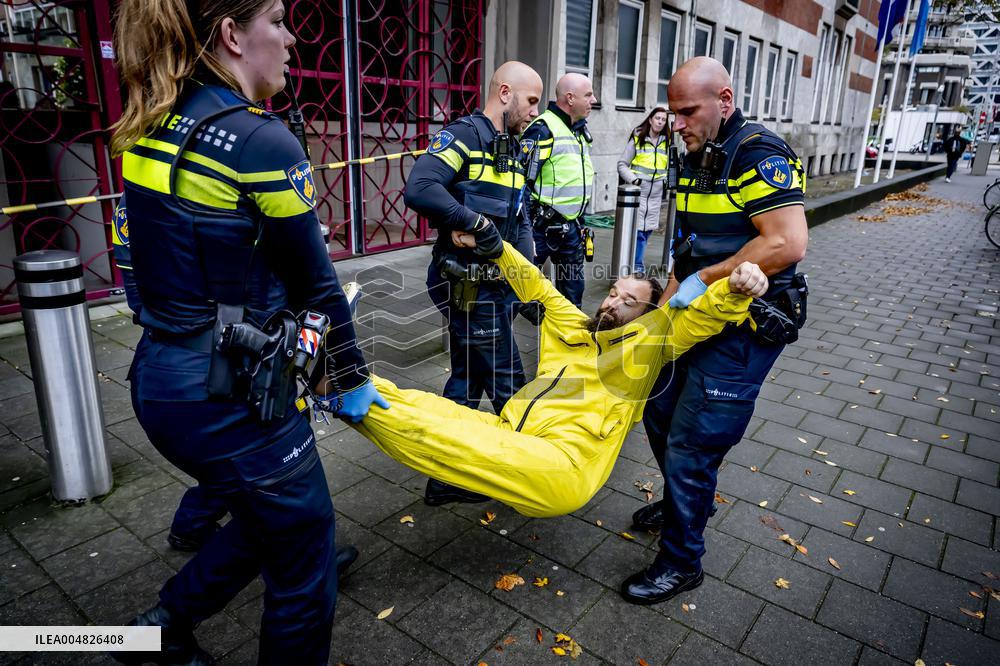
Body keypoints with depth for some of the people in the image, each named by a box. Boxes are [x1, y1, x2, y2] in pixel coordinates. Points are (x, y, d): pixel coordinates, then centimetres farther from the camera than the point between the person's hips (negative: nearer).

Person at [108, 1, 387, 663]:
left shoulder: (151, 130, 7)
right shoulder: (261, 138, -17)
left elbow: (185, 264, 9)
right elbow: (316, 282, -11)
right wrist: (350, 380, 3)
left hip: (159, 379, 9)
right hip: (231, 394, -9)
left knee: (269, 515, 30)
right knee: (305, 565, 13)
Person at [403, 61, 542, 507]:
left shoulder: (512, 150, 17)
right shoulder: (464, 135, -13)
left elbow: (519, 222, 19)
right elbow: (418, 189, -29)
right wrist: (475, 222, -24)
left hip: (496, 285, 10)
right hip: (469, 287, -10)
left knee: (468, 378, 16)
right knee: (505, 382, 4)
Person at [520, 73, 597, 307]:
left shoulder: (581, 130, 13)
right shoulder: (542, 130, -15)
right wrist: (525, 230, -22)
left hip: (571, 225, 9)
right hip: (542, 225, -8)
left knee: (573, 284, 18)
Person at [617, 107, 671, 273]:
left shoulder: (667, 142, 12)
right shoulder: (637, 139, -1)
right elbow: (622, 164, -2)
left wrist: (666, 180, 8)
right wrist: (633, 179, -14)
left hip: (655, 194, 5)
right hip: (638, 192, -5)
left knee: (647, 230, 8)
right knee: (637, 231, -9)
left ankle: (637, 263, 20)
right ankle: (637, 265, 1)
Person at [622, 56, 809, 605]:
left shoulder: (759, 154, -17)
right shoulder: (696, 160, 11)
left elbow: (788, 244, -27)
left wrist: (703, 281, -21)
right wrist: (666, 305, 10)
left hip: (745, 328, -9)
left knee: (691, 444, -4)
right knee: (659, 412, 19)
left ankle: (680, 561, 16)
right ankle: (684, 503, 44)